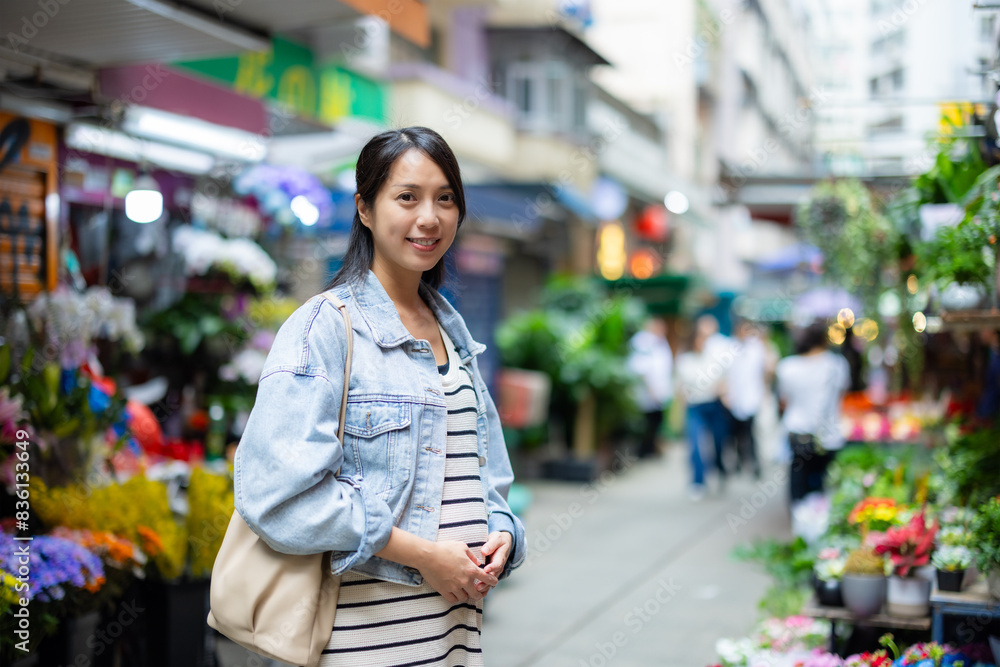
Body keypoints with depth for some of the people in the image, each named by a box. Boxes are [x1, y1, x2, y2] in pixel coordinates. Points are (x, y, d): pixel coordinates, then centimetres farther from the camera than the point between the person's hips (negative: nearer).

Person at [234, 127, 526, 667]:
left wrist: (499, 539, -2)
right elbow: (274, 491, -19)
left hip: (458, 619, 6)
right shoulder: (324, 328, -9)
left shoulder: (454, 332, 13)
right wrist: (420, 553, -18)